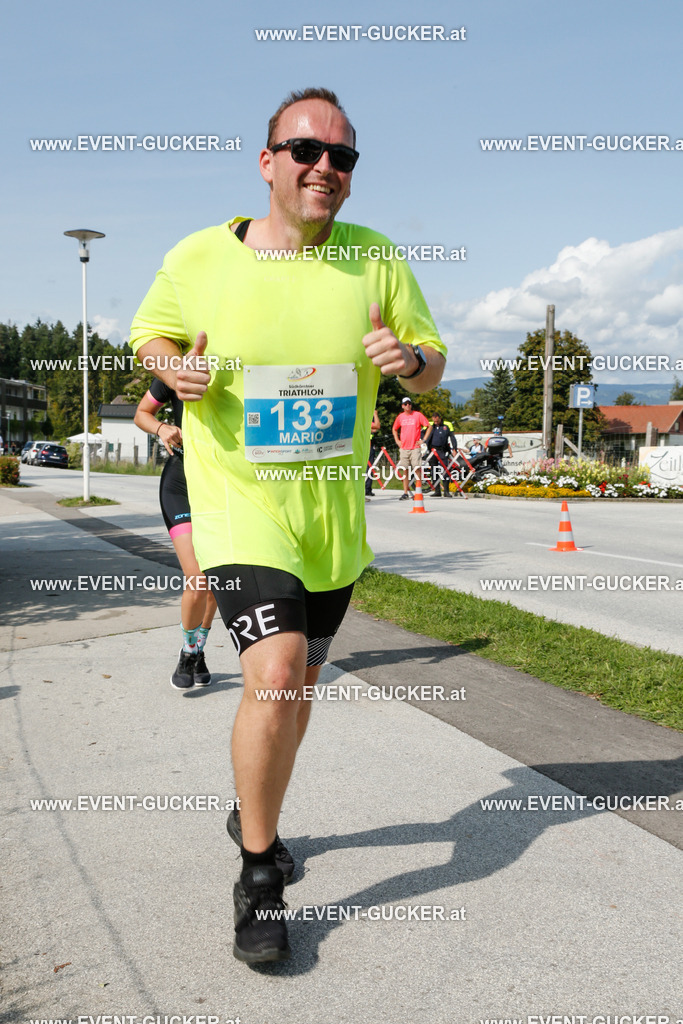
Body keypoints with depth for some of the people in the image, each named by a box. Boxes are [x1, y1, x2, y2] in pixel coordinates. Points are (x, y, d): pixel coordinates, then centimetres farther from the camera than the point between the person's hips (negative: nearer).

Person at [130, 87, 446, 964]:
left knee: (295, 686, 16)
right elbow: (149, 333, 11)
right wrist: (173, 369, -11)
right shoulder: (196, 259, -5)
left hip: (334, 518, 4)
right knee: (275, 676, -21)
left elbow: (433, 370, 6)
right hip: (240, 506, -3)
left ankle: (254, 817, 45)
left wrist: (411, 358, -18)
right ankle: (258, 876, 5)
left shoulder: (375, 259, 0)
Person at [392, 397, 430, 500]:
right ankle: (405, 493, 9)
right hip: (404, 448, 4)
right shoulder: (400, 417, 10)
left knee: (417, 469, -9)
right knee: (405, 470, 5)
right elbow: (394, 429, 26)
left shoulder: (417, 415, -2)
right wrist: (397, 441, 12)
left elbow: (429, 426, 1)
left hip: (415, 447, -4)